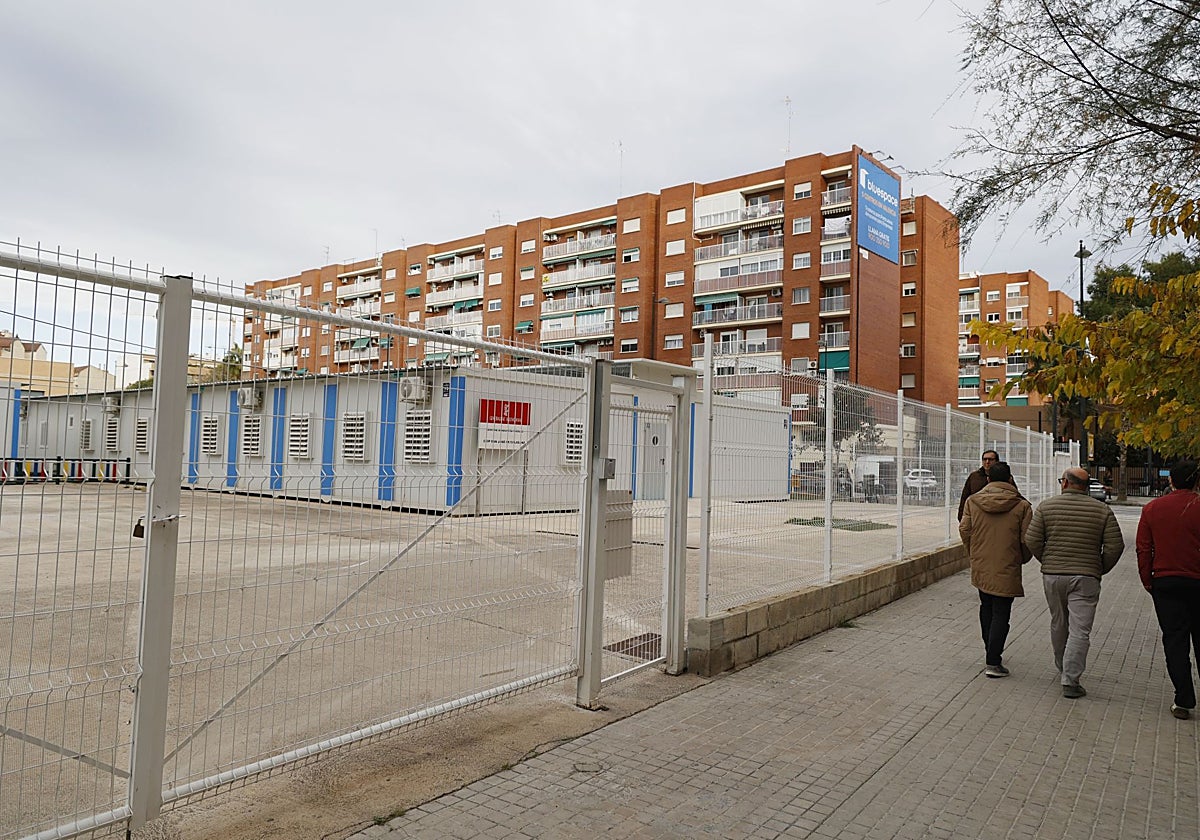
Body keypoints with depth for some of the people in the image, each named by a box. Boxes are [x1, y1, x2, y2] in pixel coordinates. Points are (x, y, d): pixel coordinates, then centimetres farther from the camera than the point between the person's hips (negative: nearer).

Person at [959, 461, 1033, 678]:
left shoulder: (973, 501, -2)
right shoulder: (1022, 506, -8)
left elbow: (964, 530, 0)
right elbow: (1026, 539, -7)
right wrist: (1022, 559, 13)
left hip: (980, 567, 3)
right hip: (1006, 570, -3)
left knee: (986, 608, 21)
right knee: (1001, 613, 2)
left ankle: (990, 652, 31)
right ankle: (992, 662, 0)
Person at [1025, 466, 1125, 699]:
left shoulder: (1046, 506, -1)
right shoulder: (1102, 510, -1)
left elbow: (1032, 541, -5)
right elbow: (1115, 545, -5)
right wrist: (1101, 569, 10)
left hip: (1052, 575, 2)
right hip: (1086, 577, -2)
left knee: (1058, 625, 19)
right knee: (1079, 631, -1)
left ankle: (1062, 669, 36)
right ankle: (1070, 681, -5)